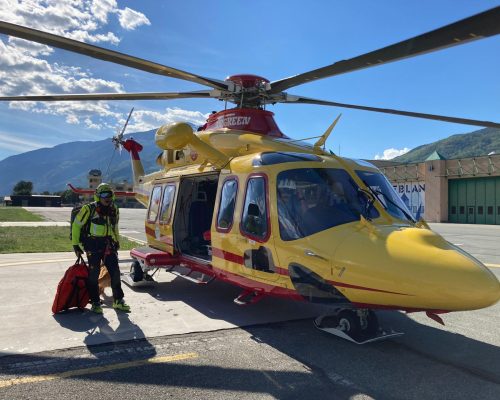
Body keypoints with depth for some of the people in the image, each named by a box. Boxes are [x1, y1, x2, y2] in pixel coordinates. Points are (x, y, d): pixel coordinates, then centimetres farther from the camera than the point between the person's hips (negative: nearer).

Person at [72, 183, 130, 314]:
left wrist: (117, 242, 18)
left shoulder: (114, 210, 8)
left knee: (115, 272, 4)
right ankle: (95, 303, 13)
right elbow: (76, 225, -3)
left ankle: (118, 300, 15)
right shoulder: (89, 209, -9)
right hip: (93, 245, -5)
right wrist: (75, 244, -4)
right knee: (93, 274, 0)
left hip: (108, 245, 5)